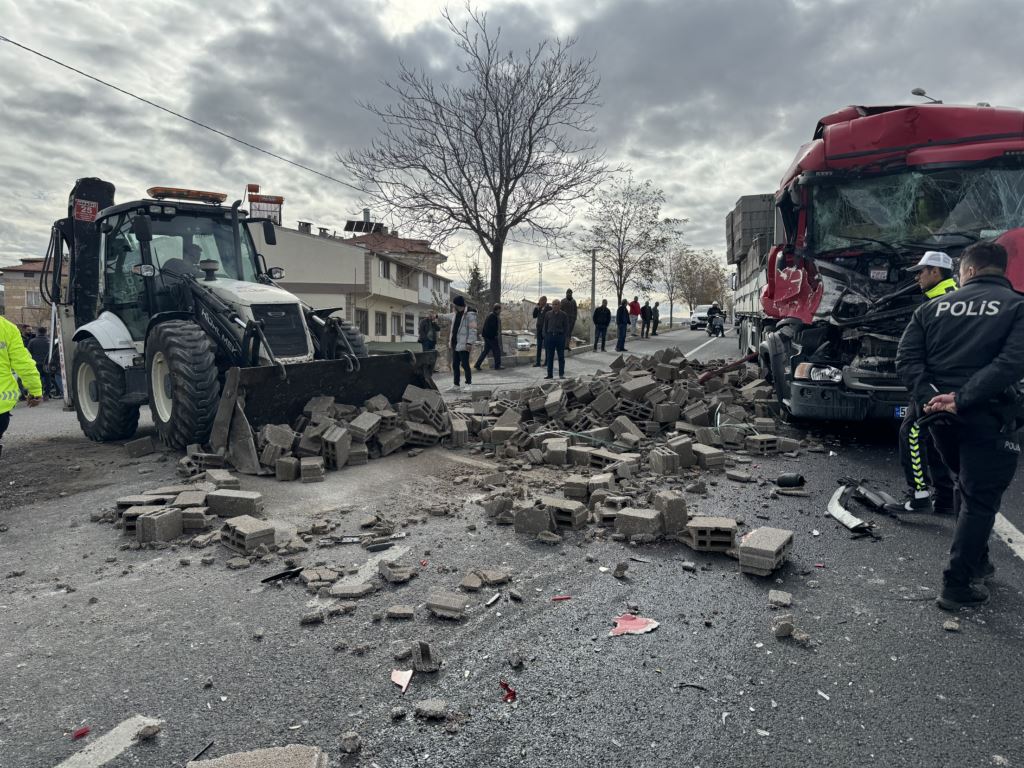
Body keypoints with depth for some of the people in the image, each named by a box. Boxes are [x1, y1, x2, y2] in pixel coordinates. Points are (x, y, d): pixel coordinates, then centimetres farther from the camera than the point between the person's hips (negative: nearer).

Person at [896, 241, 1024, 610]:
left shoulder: (933, 307, 7)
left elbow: (906, 358, -2)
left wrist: (930, 394, -10)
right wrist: (963, 398, -19)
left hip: (941, 415, 4)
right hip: (989, 418, -4)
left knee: (969, 490, 24)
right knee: (980, 500, 5)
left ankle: (976, 562, 35)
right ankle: (957, 585, 6)